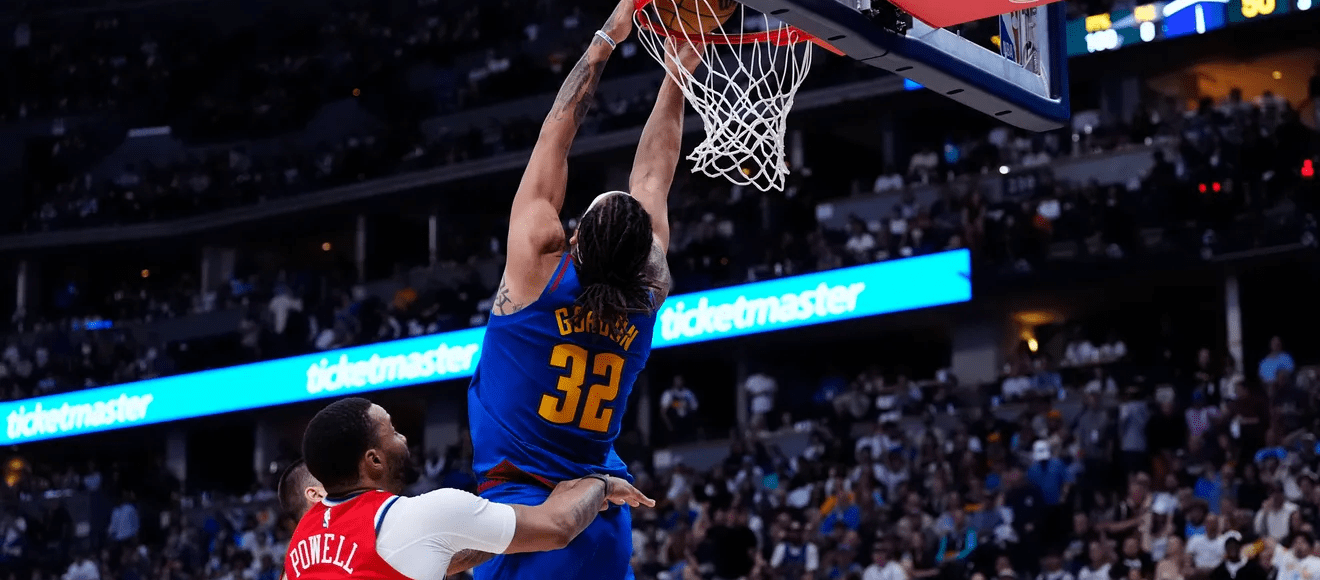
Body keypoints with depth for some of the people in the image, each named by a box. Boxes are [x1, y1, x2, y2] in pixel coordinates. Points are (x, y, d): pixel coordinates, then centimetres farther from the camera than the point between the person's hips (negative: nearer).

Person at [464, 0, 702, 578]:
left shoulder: (538, 269, -8)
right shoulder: (649, 293, 2)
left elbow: (554, 138, -1)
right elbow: (652, 174, 15)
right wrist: (677, 75, 23)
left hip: (518, 504, -5)